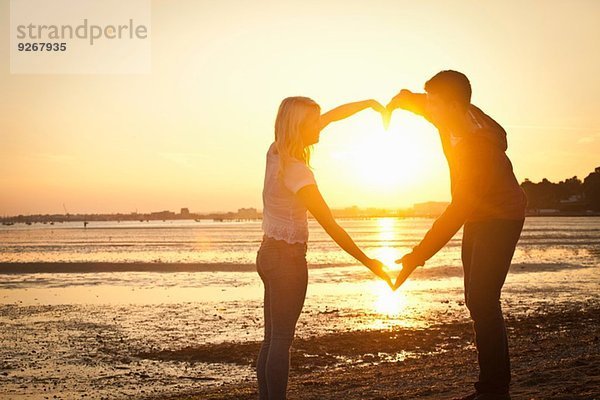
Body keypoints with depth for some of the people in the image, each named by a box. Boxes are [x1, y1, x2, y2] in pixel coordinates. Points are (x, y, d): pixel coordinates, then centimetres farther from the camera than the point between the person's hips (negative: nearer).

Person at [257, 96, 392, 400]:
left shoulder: (276, 152, 5)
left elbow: (330, 117, 15)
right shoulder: (297, 170, -19)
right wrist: (368, 263, -14)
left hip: (269, 253, 9)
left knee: (272, 338, 11)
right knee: (282, 340, -5)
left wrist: (370, 104, 13)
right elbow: (330, 226, -19)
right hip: (287, 257, -9)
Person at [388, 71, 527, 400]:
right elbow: (416, 101, 17)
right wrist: (400, 100, -7)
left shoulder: (478, 148, -31)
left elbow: (458, 211, -34)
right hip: (478, 217, 10)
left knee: (482, 300, -15)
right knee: (477, 299, 9)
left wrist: (417, 257, -36)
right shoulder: (460, 115, -4)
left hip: (500, 220, -9)